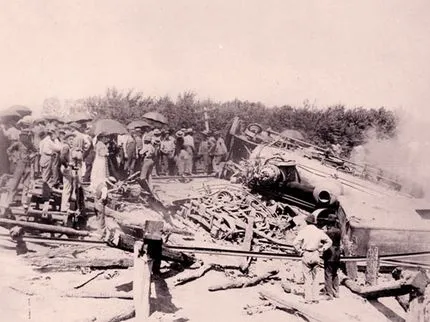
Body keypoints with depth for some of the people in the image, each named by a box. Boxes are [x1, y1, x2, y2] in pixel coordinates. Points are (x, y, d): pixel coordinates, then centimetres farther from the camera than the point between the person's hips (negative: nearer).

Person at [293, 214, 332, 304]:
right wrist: (321, 250, 9)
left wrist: (300, 252, -4)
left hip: (306, 255, -3)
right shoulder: (319, 231, 2)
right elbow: (329, 242, 8)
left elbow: (295, 243, -17)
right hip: (316, 256, 3)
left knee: (307, 278, 3)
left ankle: (308, 298, 2)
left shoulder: (303, 231, -8)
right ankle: (314, 298, 15)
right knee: (314, 277, 15)